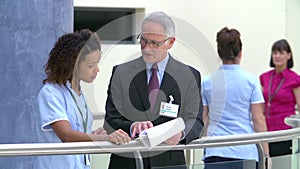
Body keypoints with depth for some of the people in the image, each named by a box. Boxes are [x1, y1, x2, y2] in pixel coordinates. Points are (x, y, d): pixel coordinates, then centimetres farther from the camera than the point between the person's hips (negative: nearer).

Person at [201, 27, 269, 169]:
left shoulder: (207, 82, 3)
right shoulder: (251, 80, -3)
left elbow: (205, 119, 7)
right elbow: (258, 119, -2)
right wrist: (266, 153, 4)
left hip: (215, 152, 1)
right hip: (245, 152, -1)